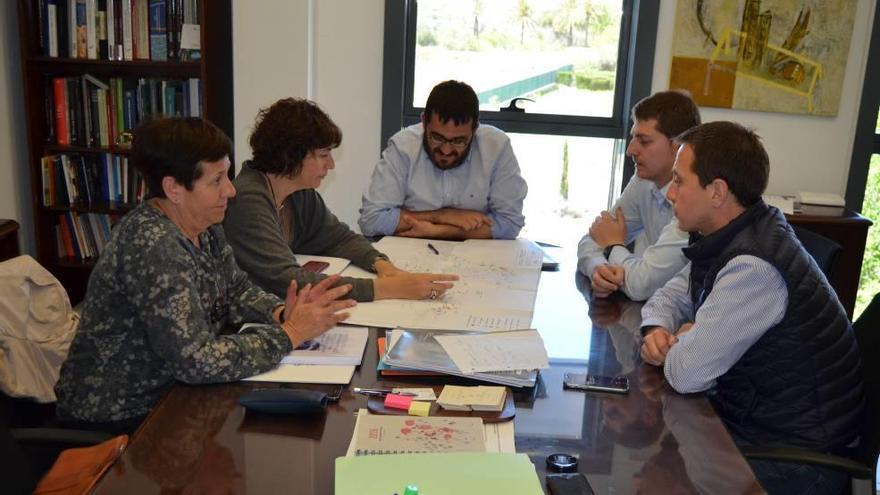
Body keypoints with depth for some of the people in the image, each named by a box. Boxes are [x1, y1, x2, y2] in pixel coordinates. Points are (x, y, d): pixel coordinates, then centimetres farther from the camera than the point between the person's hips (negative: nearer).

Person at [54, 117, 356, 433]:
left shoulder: (204, 226, -2)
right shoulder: (154, 245, -28)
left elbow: (236, 290, 9)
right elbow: (197, 361, -31)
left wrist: (282, 312, -10)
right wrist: (290, 333, -23)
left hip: (164, 393, 7)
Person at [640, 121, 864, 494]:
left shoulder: (753, 267, -30)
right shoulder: (730, 238, -1)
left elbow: (684, 373, -29)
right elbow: (671, 295, 11)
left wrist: (681, 340, -7)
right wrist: (656, 329, -10)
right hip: (752, 415, 8)